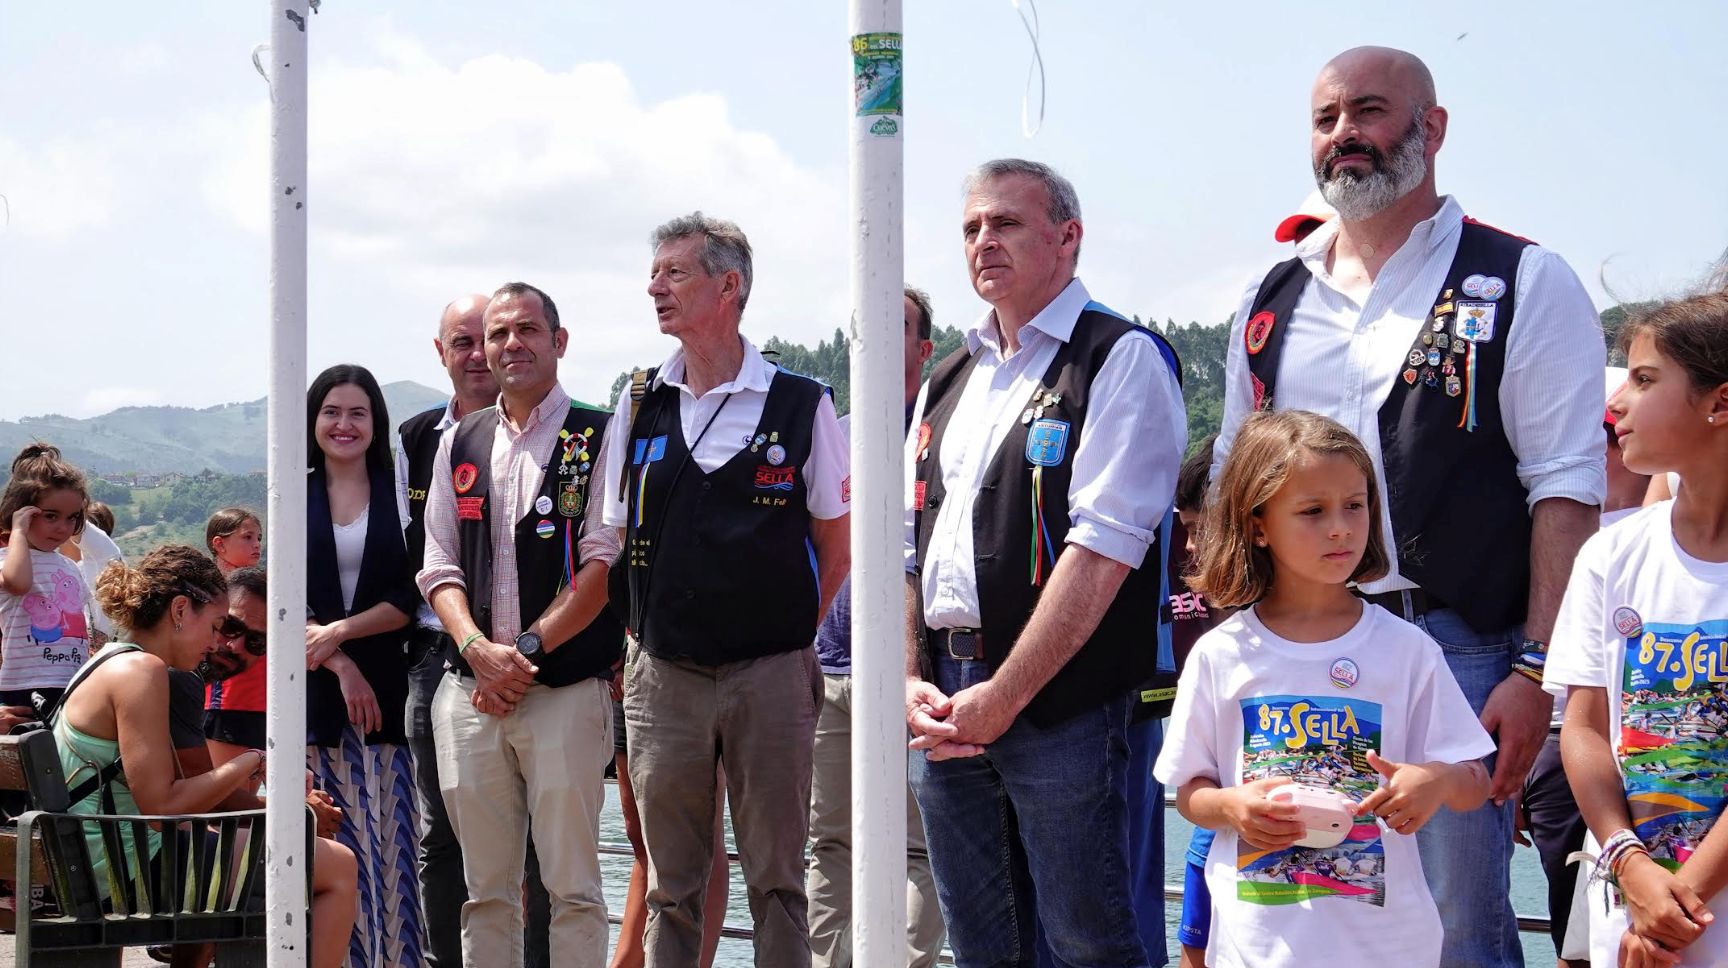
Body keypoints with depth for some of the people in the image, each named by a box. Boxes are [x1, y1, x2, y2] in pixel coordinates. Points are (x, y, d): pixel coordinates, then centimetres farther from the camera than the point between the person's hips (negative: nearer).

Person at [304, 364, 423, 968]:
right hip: (315, 688, 1)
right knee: (331, 843, -3)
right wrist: (339, 664, -8)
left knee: (390, 835, -4)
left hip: (388, 685, -1)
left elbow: (412, 595, 0)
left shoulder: (400, 491, 7)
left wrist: (339, 631, -11)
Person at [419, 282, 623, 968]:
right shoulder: (458, 445, 15)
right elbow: (439, 567, 13)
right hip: (470, 692, 4)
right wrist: (479, 650, -5)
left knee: (571, 885, -3)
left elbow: (603, 565, -6)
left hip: (568, 689, -4)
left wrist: (527, 648, -12)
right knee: (485, 888, 8)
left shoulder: (597, 437, 1)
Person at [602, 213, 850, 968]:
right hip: (663, 673, 3)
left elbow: (836, 542, 5)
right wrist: (647, 629, 9)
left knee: (776, 878, 4)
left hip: (771, 673, -3)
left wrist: (787, 629, 3)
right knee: (670, 883, 8)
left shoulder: (800, 404, -2)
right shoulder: (639, 403, 7)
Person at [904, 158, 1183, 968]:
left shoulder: (1122, 360, -5)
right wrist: (911, 681, 1)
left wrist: (1002, 698, -16)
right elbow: (906, 545, 18)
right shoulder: (948, 383, 18)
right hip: (946, 709, 7)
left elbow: (1101, 552, -15)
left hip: (1062, 702, -7)